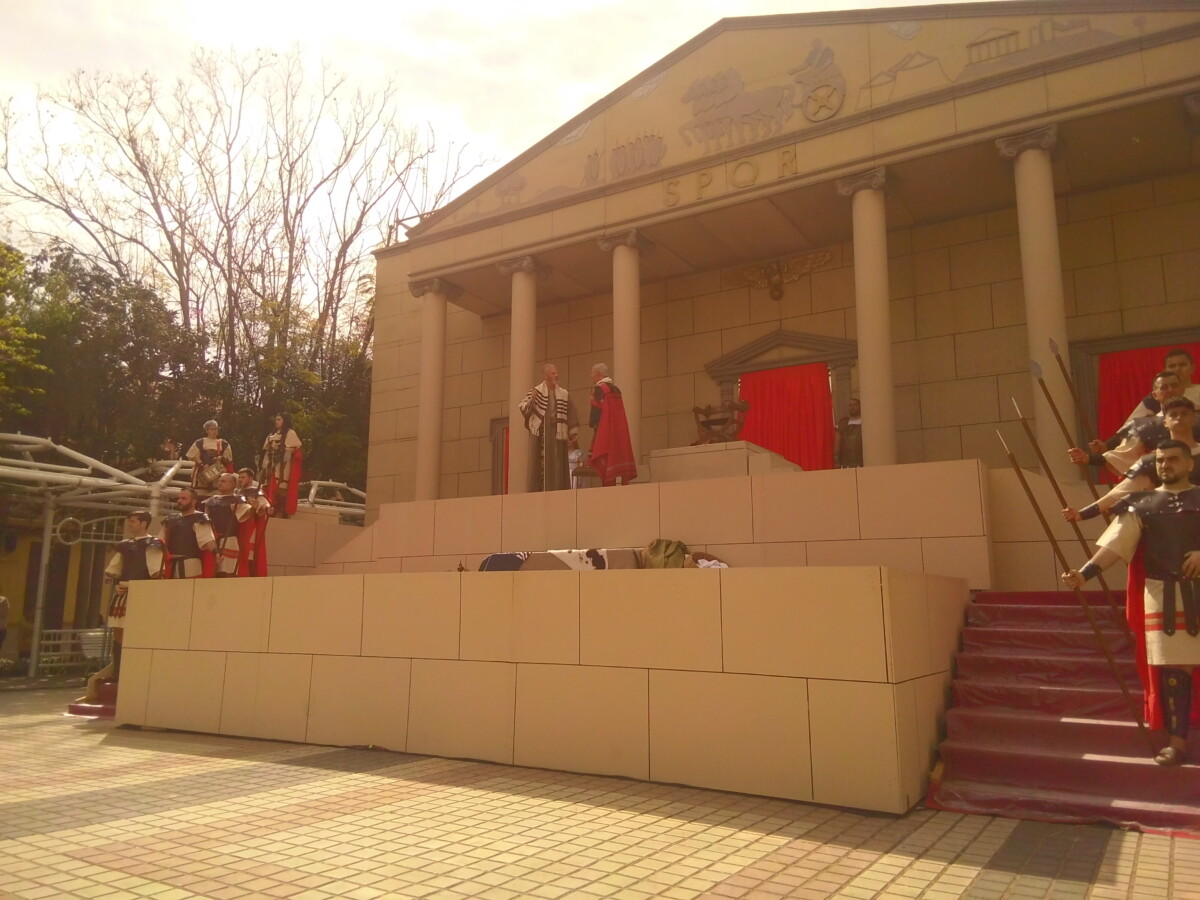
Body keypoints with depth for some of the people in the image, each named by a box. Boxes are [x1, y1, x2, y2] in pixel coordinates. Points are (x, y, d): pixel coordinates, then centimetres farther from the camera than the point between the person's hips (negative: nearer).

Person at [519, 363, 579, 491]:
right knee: (542, 465, -6)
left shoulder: (564, 394, 10)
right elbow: (523, 409, -4)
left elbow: (571, 415, 11)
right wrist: (531, 399, -22)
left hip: (559, 434, 2)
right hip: (541, 433, -2)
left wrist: (574, 434, 5)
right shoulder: (536, 391, 3)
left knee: (558, 467, 1)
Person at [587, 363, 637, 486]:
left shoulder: (599, 389, -8)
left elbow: (596, 410, -15)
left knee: (606, 463, -9)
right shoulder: (616, 389, 16)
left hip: (604, 432, -8)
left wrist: (592, 423, -1)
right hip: (619, 431, 8)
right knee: (617, 457, 8)